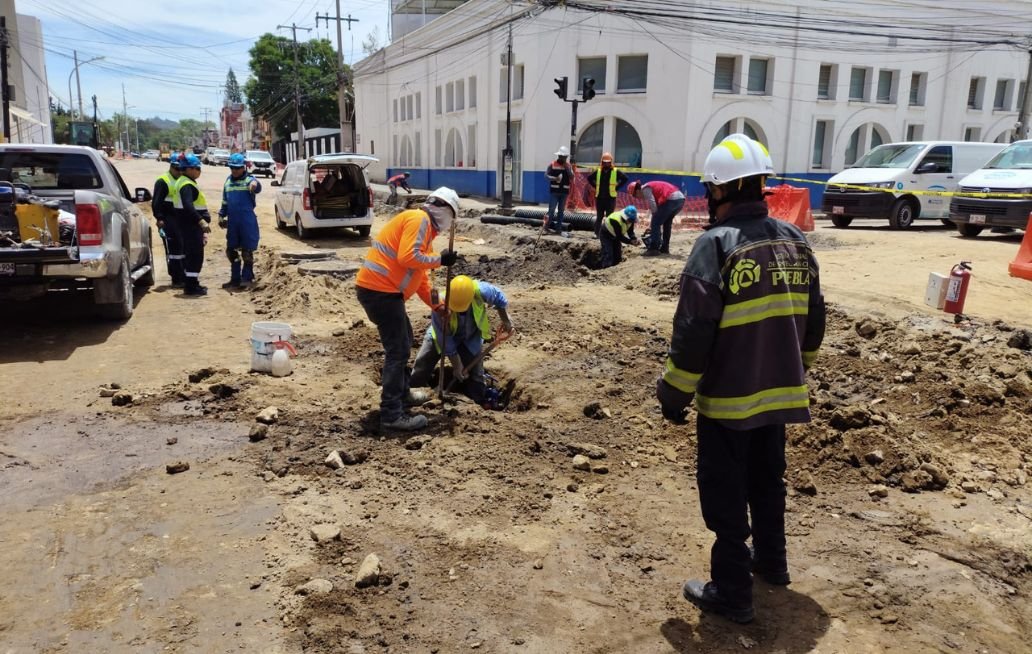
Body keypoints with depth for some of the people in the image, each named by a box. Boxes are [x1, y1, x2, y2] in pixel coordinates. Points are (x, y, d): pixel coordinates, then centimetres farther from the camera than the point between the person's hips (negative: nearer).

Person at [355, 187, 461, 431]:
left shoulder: (424, 227, 23)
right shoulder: (418, 219, -9)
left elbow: (420, 276, 28)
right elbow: (407, 257, -23)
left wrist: (435, 305, 28)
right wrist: (439, 259, -11)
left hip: (380, 290, 10)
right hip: (381, 291, -10)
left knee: (402, 341, 23)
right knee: (397, 350, -7)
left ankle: (402, 393, 36)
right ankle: (392, 414, -3)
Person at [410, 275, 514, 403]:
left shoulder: (480, 290, -38)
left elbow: (498, 296, -12)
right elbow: (445, 340, -27)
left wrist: (506, 320, -3)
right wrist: (456, 364, -19)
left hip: (471, 337, 1)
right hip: (443, 335, -1)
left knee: (475, 377, 2)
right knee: (419, 372, -1)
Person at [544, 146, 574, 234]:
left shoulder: (568, 166, 8)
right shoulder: (552, 164, -2)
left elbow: (572, 177, 1)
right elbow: (546, 175, -5)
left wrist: (567, 169, -13)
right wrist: (554, 178, -21)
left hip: (564, 191, 4)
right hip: (554, 191, -4)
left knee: (561, 211, 8)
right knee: (552, 209, -8)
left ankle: (558, 228, 14)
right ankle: (548, 225, 8)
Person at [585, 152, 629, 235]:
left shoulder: (616, 171, 0)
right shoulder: (598, 171, 9)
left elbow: (625, 178, -3)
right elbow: (589, 178, 20)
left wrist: (616, 187, -6)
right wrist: (595, 186, 9)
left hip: (611, 198, -3)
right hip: (599, 197, 3)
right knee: (599, 216, 8)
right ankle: (597, 233, 13)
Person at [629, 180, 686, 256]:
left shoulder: (645, 189, 1)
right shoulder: (650, 187, 28)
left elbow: (653, 206, -7)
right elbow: (657, 206, 28)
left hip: (671, 199, -10)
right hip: (680, 198, 10)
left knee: (656, 223, -1)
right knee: (667, 223, 24)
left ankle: (654, 249, -2)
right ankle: (665, 248, 28)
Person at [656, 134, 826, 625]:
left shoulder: (716, 244, -18)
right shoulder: (795, 240, 4)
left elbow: (693, 331, -20)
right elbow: (813, 321, 12)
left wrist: (675, 393, -10)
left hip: (728, 397, -7)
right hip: (779, 392, 7)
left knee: (726, 493, 6)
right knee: (767, 479, 24)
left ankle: (731, 592, 16)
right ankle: (771, 561, 41)